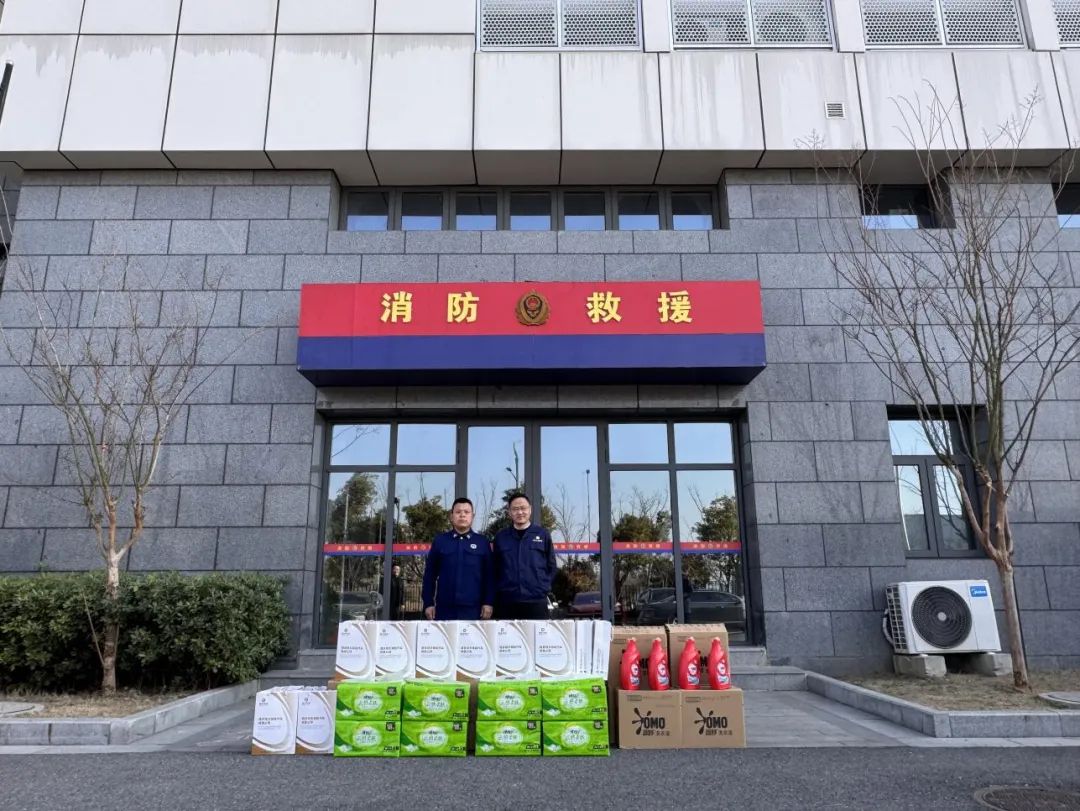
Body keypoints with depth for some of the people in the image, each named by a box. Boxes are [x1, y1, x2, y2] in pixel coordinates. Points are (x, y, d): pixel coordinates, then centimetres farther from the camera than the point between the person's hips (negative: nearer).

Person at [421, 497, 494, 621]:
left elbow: (489, 575, 4)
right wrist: (428, 603, 2)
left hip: (473, 608, 0)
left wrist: (488, 602, -3)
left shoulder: (482, 542, 5)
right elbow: (430, 574, 7)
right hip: (444, 608, 1)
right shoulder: (440, 540, 6)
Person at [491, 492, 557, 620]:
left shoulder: (543, 535, 6)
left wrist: (543, 586, 2)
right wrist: (500, 588, 5)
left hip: (536, 601, -1)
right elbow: (495, 568, 14)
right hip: (506, 601, 1)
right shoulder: (500, 537, 9)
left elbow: (551, 565, 9)